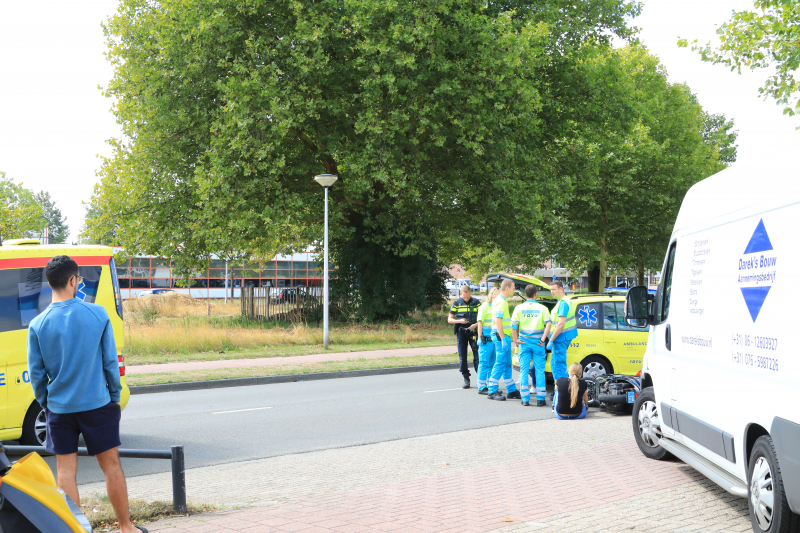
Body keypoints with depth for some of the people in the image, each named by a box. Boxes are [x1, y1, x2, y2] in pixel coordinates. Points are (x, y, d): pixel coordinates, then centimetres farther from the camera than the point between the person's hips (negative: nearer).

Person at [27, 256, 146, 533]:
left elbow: (36, 373, -1)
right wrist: (115, 395, 9)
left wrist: (45, 404, 13)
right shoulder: (98, 314, -7)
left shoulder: (38, 325, -6)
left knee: (65, 471, 7)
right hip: (97, 403, 0)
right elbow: (110, 361, -3)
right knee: (111, 465, 10)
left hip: (59, 407, 0)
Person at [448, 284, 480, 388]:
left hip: (473, 332, -1)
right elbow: (449, 319, 5)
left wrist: (476, 324, -14)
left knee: (477, 354, -7)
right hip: (461, 332, 1)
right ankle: (466, 379, 10)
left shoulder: (476, 302, 3)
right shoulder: (457, 303, 3)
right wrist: (459, 321, -14)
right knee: (462, 357, 2)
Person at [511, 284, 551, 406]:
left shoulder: (519, 308, 2)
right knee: (539, 371, 4)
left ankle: (525, 399, 4)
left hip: (524, 342, 1)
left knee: (524, 370, 5)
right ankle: (540, 398, 3)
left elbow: (513, 325, -6)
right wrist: (543, 339, -12)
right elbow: (548, 324, -13)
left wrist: (515, 340, -2)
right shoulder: (542, 308, 0)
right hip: (537, 343, -1)